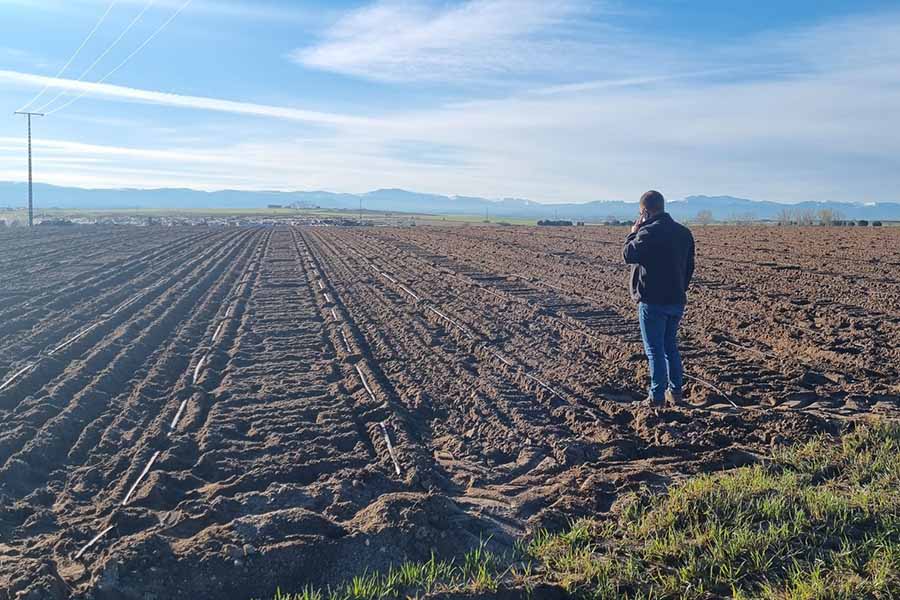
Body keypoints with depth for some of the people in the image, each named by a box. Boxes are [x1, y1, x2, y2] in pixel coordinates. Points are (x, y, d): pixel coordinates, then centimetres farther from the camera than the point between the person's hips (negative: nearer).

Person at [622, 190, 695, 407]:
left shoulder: (648, 232, -18)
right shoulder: (684, 232, 9)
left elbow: (628, 255, -13)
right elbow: (689, 266, 14)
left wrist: (633, 233, 1)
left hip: (653, 301, -7)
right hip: (677, 300, 7)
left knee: (654, 348, 0)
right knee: (670, 345, 18)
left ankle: (657, 396, 3)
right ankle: (676, 391, 23)